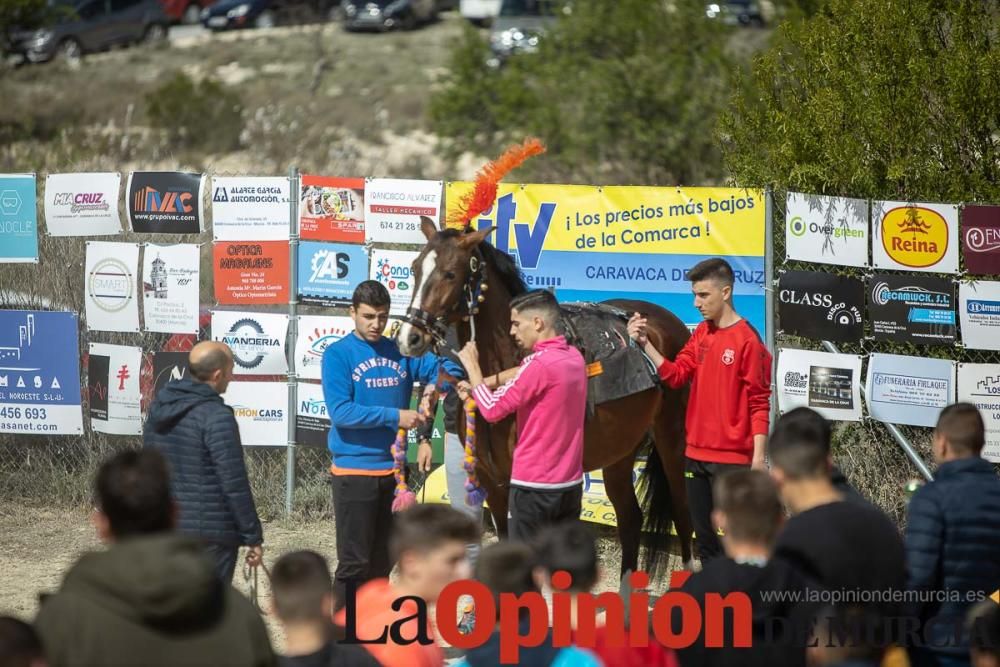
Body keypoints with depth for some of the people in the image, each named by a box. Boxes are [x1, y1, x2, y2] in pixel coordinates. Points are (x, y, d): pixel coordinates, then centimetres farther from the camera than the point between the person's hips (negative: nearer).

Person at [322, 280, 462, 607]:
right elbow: (340, 411, -17)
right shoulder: (338, 355, -7)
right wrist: (393, 416, -21)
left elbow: (436, 367, -4)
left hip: (393, 470, 5)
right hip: (354, 472, -5)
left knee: (383, 561, 14)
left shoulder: (400, 352, 7)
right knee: (354, 562, -5)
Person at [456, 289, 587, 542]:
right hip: (571, 482, 8)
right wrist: (477, 386, 11)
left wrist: (472, 368, -4)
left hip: (535, 485, -8)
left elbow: (493, 410, -16)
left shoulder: (538, 364, -19)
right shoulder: (574, 357, 8)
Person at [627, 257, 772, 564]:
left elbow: (759, 403, -13)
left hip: (731, 458, -8)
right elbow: (676, 375, 6)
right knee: (704, 538, 14)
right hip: (696, 455, 8)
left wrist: (758, 457, -16)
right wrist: (645, 344, -5)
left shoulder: (747, 340, -12)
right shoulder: (701, 334, 10)